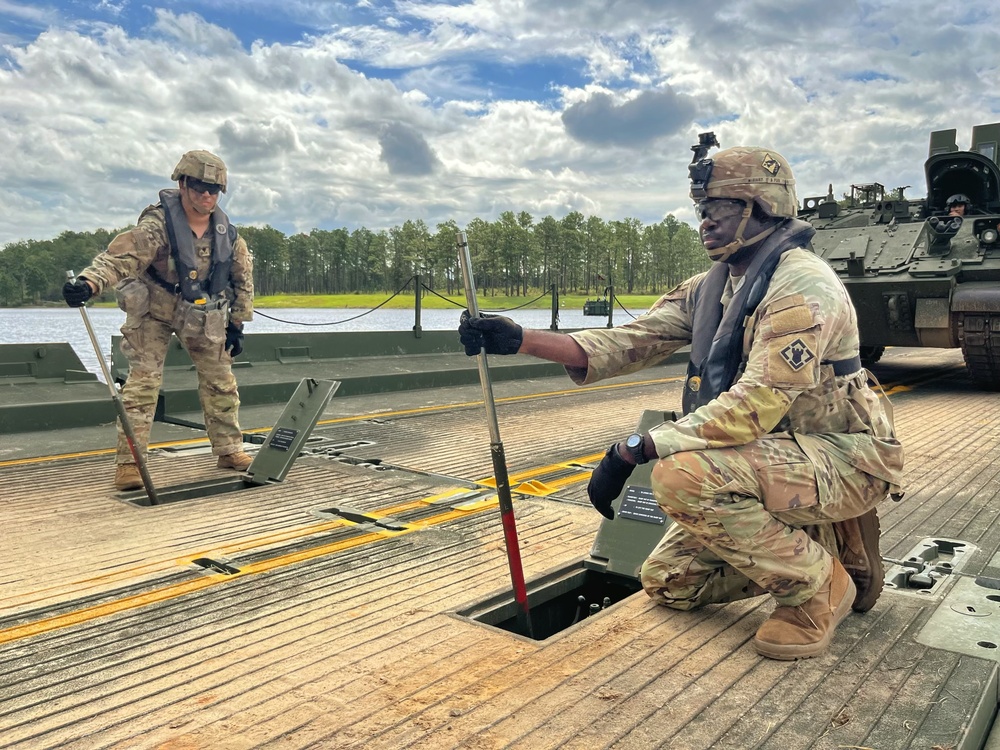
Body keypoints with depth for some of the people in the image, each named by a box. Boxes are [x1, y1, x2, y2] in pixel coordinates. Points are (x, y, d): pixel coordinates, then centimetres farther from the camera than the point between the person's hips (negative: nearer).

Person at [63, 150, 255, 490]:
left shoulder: (226, 232, -8)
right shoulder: (158, 225, -24)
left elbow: (243, 277, 4)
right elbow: (121, 255, -37)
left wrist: (237, 323, 2)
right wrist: (88, 282, -56)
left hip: (203, 315, 5)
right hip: (153, 310, -4)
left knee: (220, 381, 7)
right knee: (143, 382, -10)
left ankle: (229, 450, 21)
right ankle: (129, 462, -3)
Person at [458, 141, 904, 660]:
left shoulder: (800, 285, -20)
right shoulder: (709, 289, 8)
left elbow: (756, 405, -30)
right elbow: (628, 342, 1)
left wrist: (631, 451, -31)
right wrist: (519, 339, -11)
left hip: (843, 461, -8)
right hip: (772, 457, 9)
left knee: (682, 477, -33)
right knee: (668, 583, 7)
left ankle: (820, 584, -9)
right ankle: (821, 539, 18)